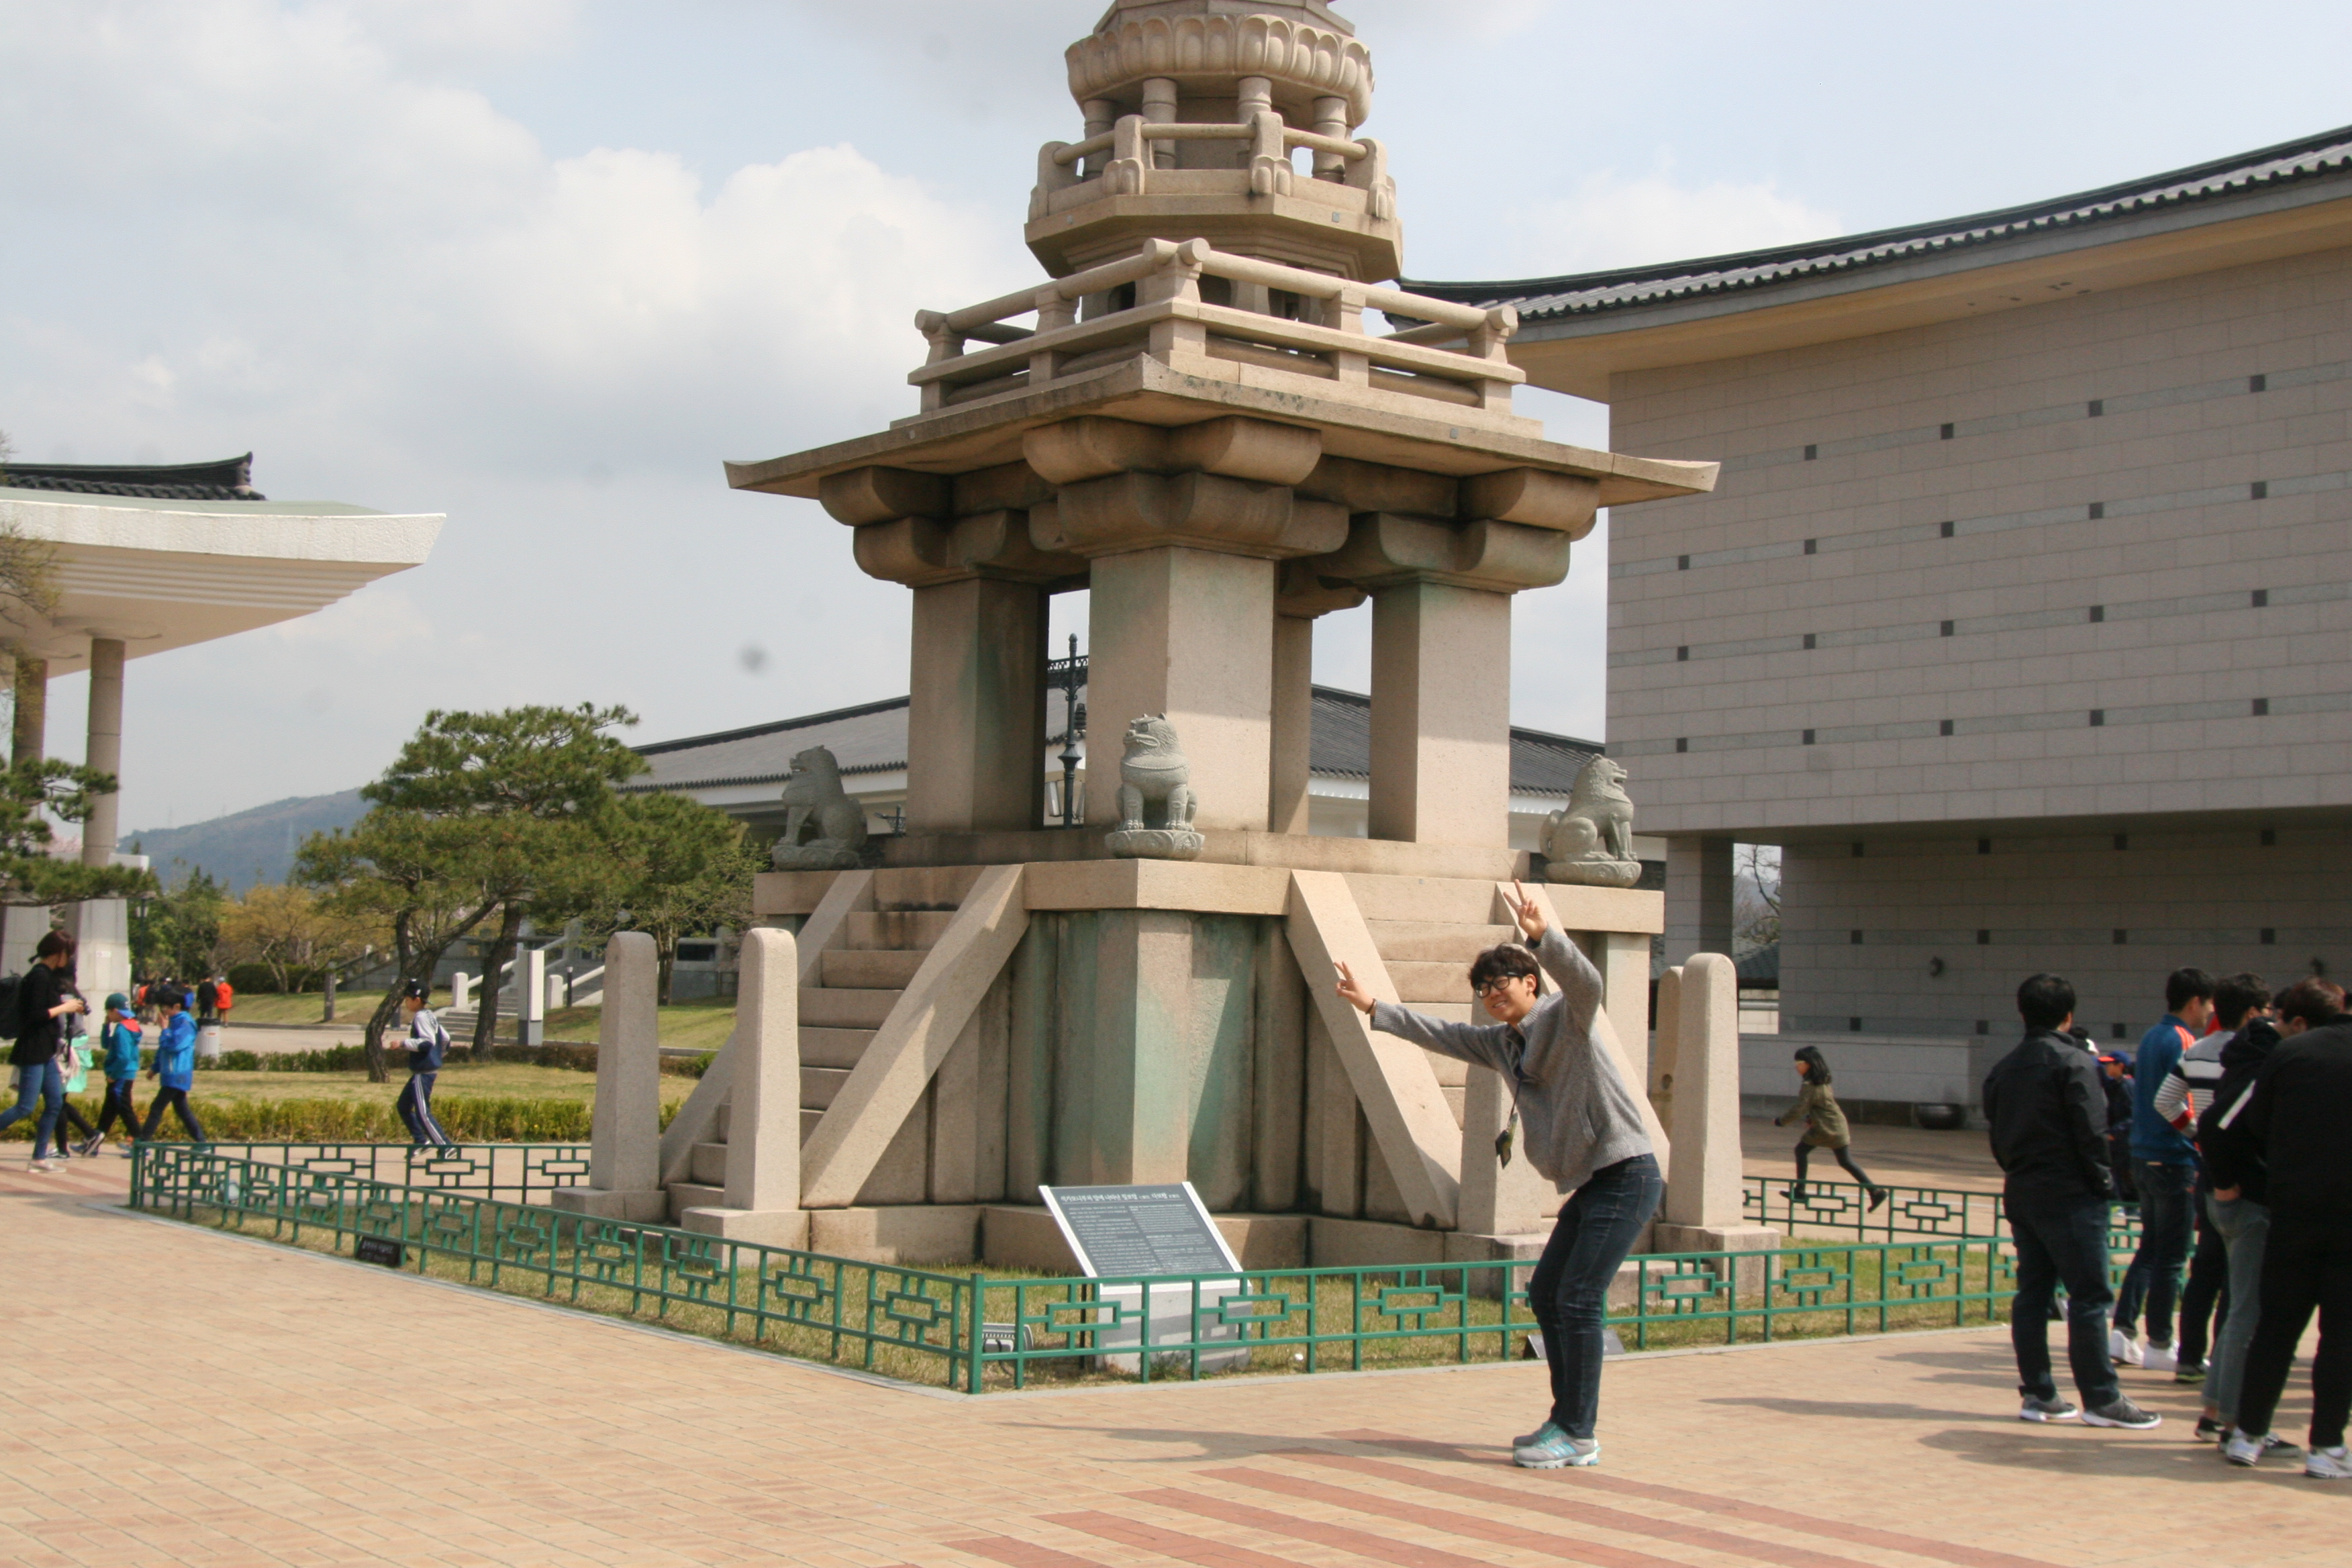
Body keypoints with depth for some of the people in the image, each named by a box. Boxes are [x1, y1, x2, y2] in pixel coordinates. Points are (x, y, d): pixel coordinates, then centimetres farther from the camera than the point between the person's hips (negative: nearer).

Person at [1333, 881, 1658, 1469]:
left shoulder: (1564, 1017, -10)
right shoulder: (1500, 1043, 14)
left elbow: (1586, 982, -32)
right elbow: (1439, 1033, 23)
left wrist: (1542, 937, -47)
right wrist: (1374, 1008, 20)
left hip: (1626, 1174, -10)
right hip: (1589, 1184, 10)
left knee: (1578, 1298, -12)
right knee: (1546, 1293, 12)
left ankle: (1579, 1437, -6)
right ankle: (1565, 1421, 21)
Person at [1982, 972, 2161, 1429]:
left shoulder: (2004, 1068, 13)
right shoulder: (2074, 1062, -10)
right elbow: (2091, 1131, -15)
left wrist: (2017, 1172, 16)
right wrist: (2103, 1182, -5)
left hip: (2021, 1195, 7)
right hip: (2070, 1196, -7)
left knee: (2031, 1293, 8)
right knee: (2089, 1296, -4)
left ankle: (2037, 1395, 10)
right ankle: (2101, 1400, -3)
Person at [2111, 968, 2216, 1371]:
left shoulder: (2151, 1038, 14)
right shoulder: (2181, 1040, -13)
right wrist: (2201, 1155, -14)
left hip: (2143, 1156, 9)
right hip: (2174, 1160, -9)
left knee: (2150, 1248, 15)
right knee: (2171, 1256, -1)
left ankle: (2124, 1333, 12)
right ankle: (2160, 1345, 4)